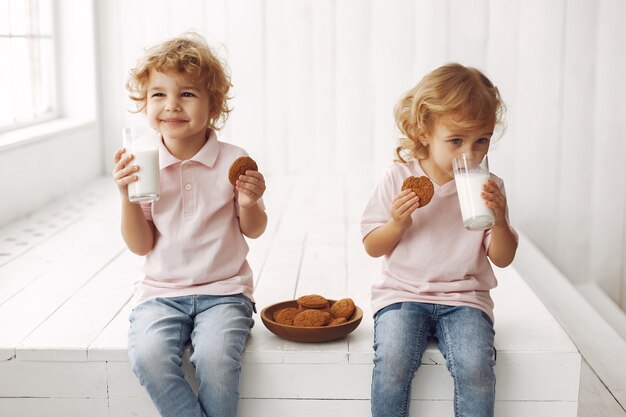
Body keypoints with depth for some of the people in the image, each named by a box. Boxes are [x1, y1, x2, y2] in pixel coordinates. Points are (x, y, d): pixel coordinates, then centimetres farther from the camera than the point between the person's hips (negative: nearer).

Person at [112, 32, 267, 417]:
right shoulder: (141, 165, -1)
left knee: (217, 357, -29)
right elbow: (141, 245, 1)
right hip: (161, 292, 1)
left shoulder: (234, 161, -4)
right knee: (148, 355, -27)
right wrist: (128, 196, -13)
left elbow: (254, 230, 8)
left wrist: (248, 204, -14)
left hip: (224, 291, -1)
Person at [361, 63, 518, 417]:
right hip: (403, 294, 0)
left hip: (464, 298, 1)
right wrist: (398, 222, -18)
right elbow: (372, 247, 2)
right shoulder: (399, 178, -2)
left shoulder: (488, 187, 1)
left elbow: (503, 258, 3)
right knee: (392, 362, -27)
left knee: (476, 368, -25)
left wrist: (499, 219, -16)